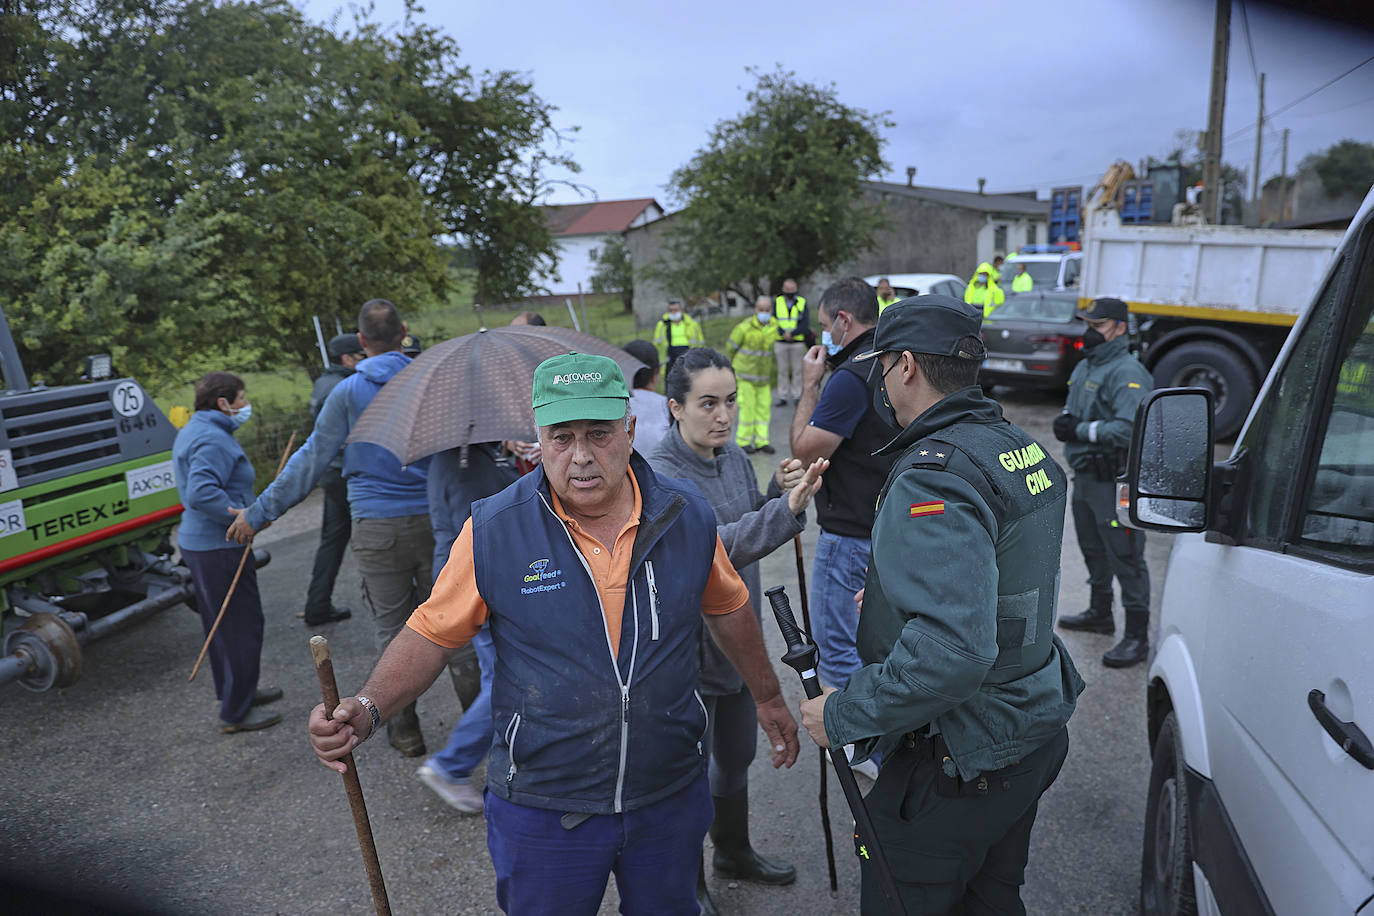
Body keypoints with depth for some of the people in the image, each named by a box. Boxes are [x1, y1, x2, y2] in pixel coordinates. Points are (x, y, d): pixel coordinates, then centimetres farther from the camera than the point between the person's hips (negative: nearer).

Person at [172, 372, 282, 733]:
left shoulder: (191, 432, 15)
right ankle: (236, 712, 8)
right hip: (219, 548, -11)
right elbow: (201, 494, -33)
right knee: (242, 625, -1)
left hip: (197, 541, 11)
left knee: (219, 624, 21)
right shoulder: (213, 440, -20)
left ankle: (236, 691, 37)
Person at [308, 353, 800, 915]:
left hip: (671, 799, 3)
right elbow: (431, 633, -6)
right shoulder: (493, 530, -15)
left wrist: (766, 698, 16)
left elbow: (728, 608, 7)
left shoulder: (687, 515, -8)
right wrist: (368, 709, -22)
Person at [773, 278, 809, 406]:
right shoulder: (776, 302, 7)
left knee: (797, 370, 1)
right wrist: (783, 333, -14)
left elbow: (806, 324, -4)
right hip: (781, 342, 1)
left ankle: (797, 396, 8)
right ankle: (783, 397, 10)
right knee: (782, 370, 4)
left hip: (798, 342, -1)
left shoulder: (802, 302, 3)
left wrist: (791, 333, -15)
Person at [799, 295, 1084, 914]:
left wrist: (843, 716, -25)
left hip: (958, 766, -9)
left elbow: (951, 651, -36)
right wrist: (891, 598, 20)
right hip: (1034, 736, 10)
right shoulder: (1024, 450, 5)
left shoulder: (933, 478, -27)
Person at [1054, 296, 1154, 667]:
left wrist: (1081, 431, -20)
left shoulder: (1127, 373, -17)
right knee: (1093, 549, 22)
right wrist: (1065, 420, 2)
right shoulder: (1085, 366, 13)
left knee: (1126, 556, -5)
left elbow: (1130, 428, -27)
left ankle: (1137, 638, 3)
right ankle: (1099, 613, 40)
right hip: (1085, 476, 10)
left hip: (1115, 481, -10)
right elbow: (1073, 405, 25)